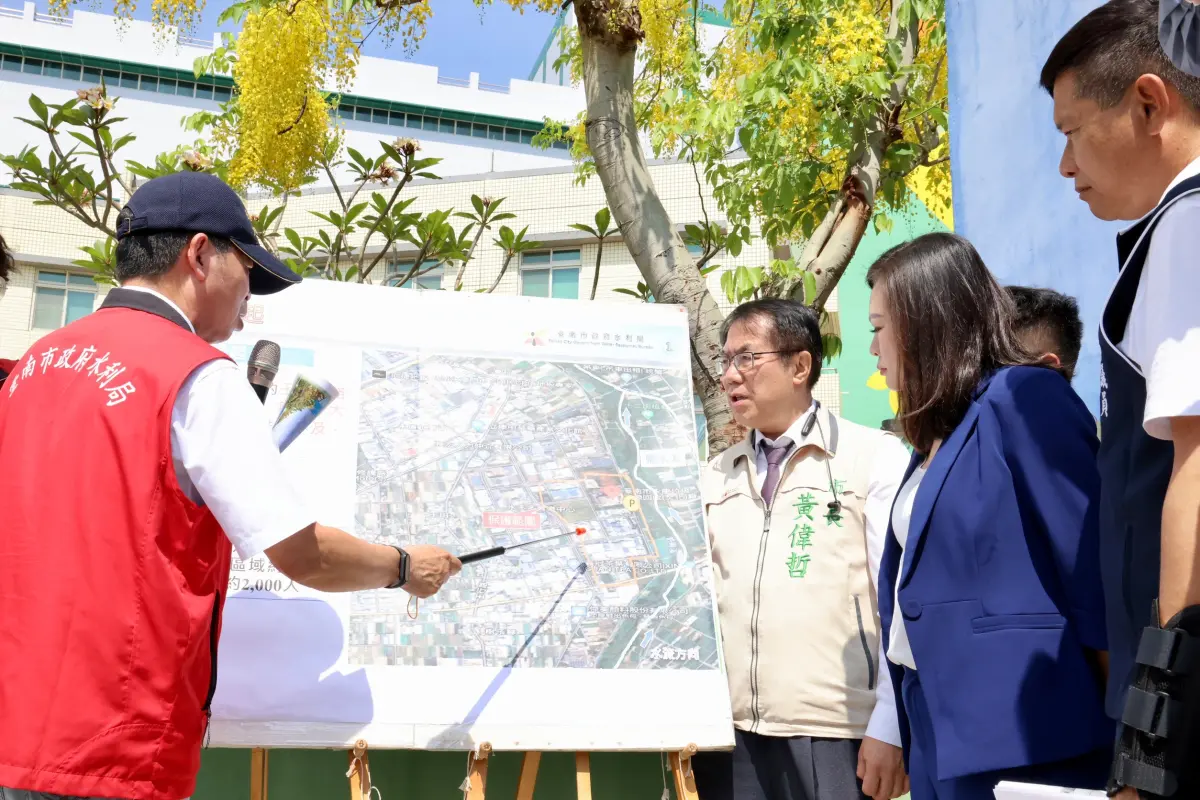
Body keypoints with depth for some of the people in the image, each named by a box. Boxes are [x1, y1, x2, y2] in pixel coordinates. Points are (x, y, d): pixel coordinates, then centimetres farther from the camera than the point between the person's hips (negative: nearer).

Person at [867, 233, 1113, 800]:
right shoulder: (938, 431, 14)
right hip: (940, 721, 8)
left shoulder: (1022, 399, -12)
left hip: (1016, 730, -8)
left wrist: (1119, 725, -15)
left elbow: (1092, 562, -16)